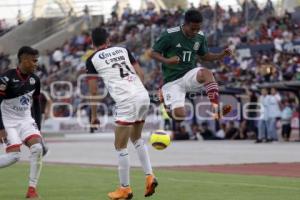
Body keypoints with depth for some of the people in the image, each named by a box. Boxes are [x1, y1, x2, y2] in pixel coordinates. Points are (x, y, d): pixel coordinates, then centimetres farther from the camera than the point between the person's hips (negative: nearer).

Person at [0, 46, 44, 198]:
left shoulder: (34, 80, 3)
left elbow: (36, 104, 15)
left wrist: (38, 128, 11)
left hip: (26, 120, 5)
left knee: (37, 148, -17)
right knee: (14, 155, -19)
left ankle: (32, 189, -10)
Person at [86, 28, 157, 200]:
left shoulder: (93, 60, 6)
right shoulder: (123, 50, 18)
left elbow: (93, 91, 8)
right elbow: (141, 74, 15)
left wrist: (94, 116, 16)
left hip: (126, 101, -6)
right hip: (144, 95, 6)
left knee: (120, 146, 7)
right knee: (136, 138, 26)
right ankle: (150, 176, 16)